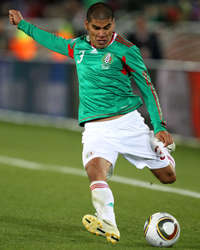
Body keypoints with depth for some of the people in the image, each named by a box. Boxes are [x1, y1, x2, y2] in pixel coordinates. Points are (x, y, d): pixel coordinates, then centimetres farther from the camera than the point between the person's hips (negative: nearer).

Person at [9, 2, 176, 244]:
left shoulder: (125, 50, -6)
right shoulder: (79, 46, 7)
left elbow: (147, 87, -3)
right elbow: (54, 42, 29)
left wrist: (159, 127, -9)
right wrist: (22, 24, 35)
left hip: (128, 121, -2)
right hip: (96, 128, 2)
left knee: (167, 176, 6)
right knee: (95, 168, -30)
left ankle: (158, 145, 42)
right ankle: (109, 226, -47)